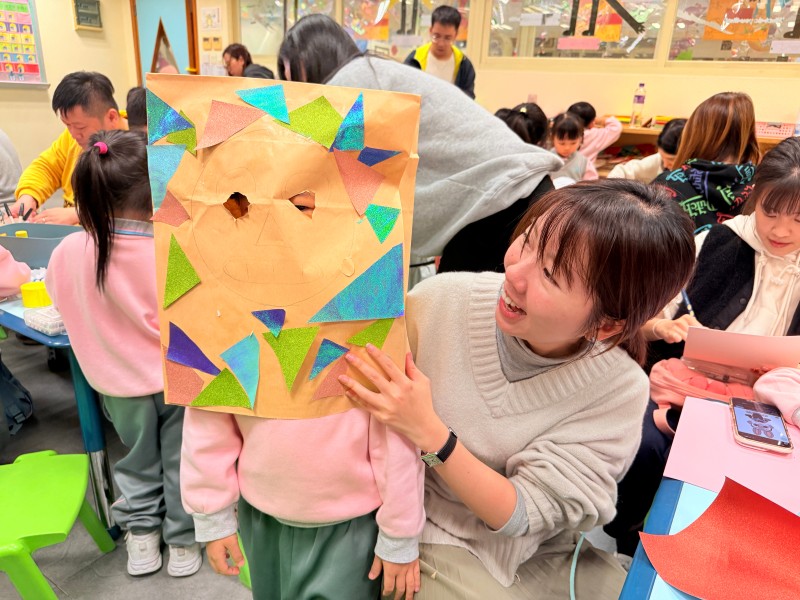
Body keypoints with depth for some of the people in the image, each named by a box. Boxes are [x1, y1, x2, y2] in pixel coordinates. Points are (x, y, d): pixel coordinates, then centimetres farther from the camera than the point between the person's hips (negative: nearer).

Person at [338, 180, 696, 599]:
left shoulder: (617, 391, -18)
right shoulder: (441, 301, -21)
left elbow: (521, 514, -17)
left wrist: (429, 433, -29)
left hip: (547, 550, 1)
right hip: (436, 535, 0)